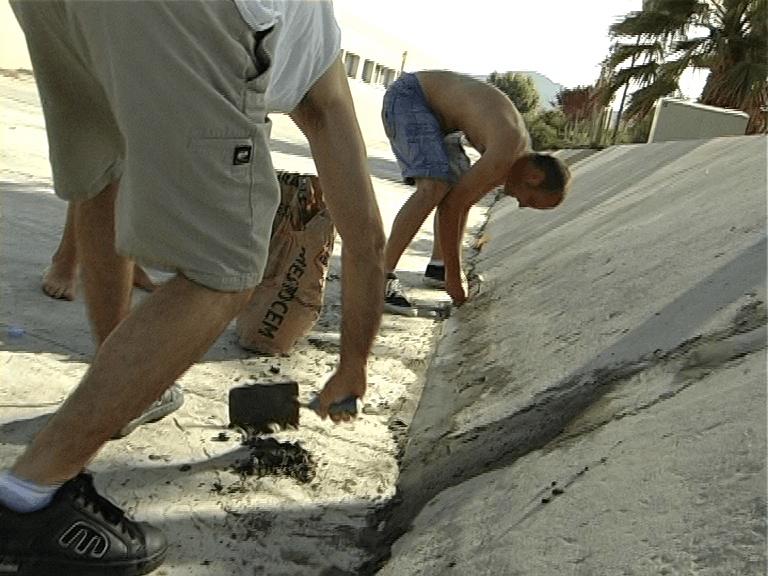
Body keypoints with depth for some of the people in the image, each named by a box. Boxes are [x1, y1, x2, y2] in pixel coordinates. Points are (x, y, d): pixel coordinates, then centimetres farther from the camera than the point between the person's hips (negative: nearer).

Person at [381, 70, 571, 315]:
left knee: (457, 184, 14)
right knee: (435, 188, -26)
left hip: (431, 108, 10)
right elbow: (451, 206, -25)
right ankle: (382, 277, -23)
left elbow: (467, 201, 9)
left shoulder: (521, 152, 4)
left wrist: (453, 270, 9)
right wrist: (454, 275, -16)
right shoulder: (505, 154, -26)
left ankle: (437, 265, 26)